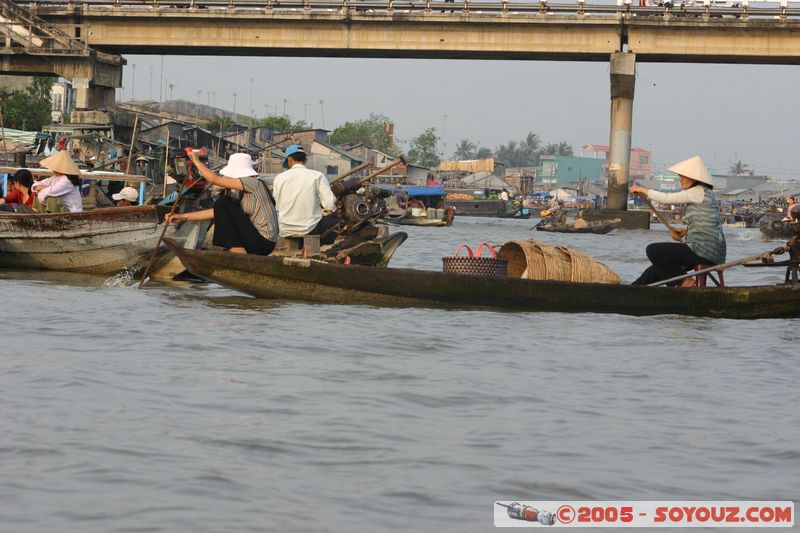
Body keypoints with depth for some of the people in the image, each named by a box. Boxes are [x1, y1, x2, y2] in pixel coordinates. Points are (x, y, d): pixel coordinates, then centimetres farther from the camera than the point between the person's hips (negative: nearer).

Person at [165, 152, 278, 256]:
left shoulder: (254, 183, -12)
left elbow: (214, 179, -16)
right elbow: (216, 212, 14)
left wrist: (197, 161, -1)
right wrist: (183, 216, 12)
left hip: (263, 242, -10)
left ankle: (238, 251, -13)